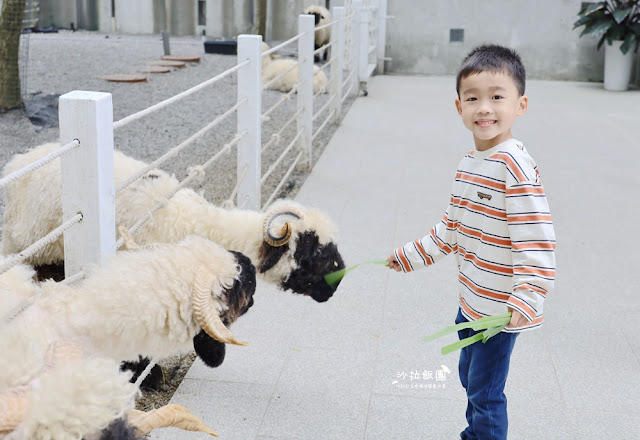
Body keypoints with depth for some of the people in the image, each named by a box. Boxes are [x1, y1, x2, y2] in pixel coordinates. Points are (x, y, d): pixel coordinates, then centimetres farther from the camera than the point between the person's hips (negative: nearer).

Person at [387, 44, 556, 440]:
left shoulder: (515, 165, -22)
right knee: (470, 377, 25)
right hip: (472, 302, 9)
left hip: (502, 309, -9)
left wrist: (528, 296, -35)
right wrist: (410, 256, 22)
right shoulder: (469, 164, 7)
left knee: (485, 392, 2)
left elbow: (535, 236, -27)